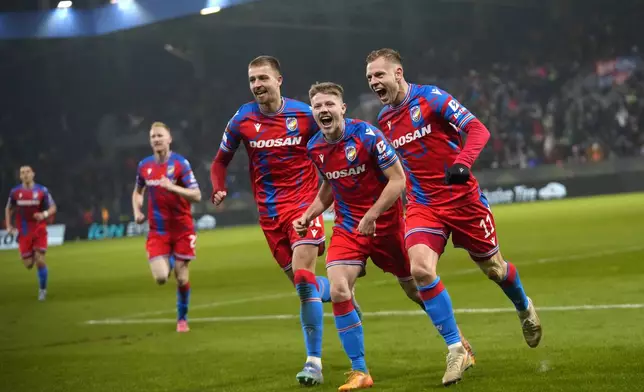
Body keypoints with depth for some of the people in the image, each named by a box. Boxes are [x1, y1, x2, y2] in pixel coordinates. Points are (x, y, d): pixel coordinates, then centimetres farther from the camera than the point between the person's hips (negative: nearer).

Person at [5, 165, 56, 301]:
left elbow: (53, 208, -1)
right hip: (23, 233, 2)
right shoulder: (15, 192, -1)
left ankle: (42, 289, 9)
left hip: (39, 231, -2)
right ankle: (31, 256, 39)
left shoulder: (42, 191, -6)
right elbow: (9, 209, 15)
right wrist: (8, 225, 3)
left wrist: (44, 214, -22)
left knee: (40, 261, -9)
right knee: (28, 265, 0)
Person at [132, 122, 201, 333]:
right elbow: (137, 192, 21)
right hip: (158, 230, 2)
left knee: (182, 277, 1)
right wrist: (137, 211, 3)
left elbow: (196, 196, -15)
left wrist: (172, 187, -28)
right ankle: (168, 262, 26)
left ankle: (182, 318, 22)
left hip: (182, 229, -2)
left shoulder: (180, 163, -10)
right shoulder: (144, 165, 3)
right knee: (160, 277, -11)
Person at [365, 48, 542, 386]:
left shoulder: (430, 98, -13)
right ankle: (455, 348, -10)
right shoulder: (384, 120, 5)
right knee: (420, 269, -20)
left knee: (491, 267, 11)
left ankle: (525, 309, 45)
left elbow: (478, 129, -20)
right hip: (422, 205, 4)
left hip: (462, 198, -4)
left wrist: (462, 163, -36)